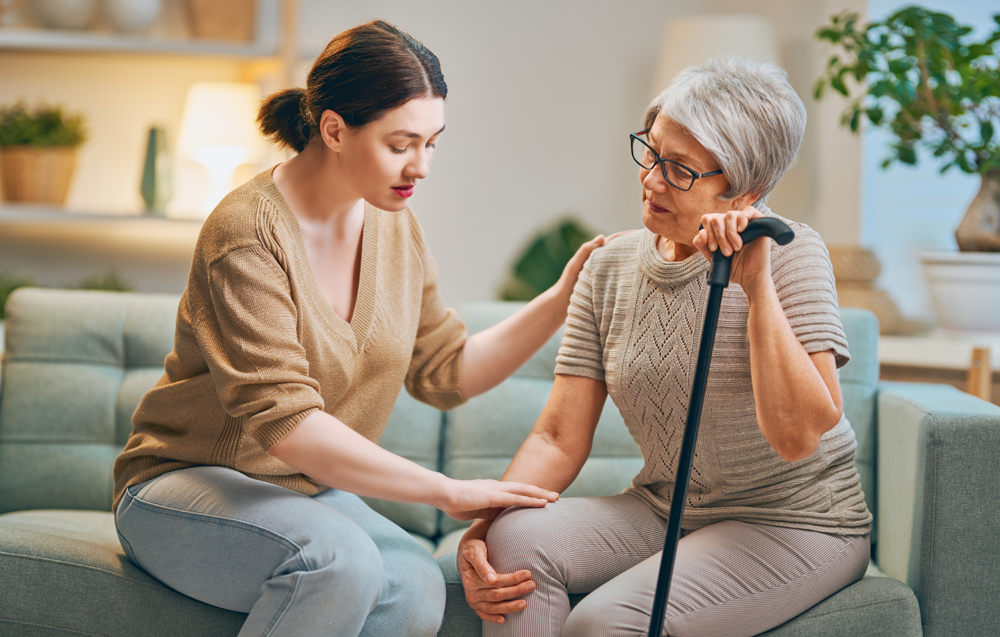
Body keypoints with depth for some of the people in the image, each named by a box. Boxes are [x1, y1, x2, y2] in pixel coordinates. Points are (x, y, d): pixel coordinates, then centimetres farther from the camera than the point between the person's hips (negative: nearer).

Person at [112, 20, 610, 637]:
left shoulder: (397, 228, 4)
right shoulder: (249, 232, -21)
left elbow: (446, 372, 10)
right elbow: (284, 422, -27)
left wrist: (559, 302, -1)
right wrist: (445, 490, -25)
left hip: (308, 493, 6)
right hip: (184, 486, -5)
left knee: (416, 587, -27)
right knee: (340, 559, -36)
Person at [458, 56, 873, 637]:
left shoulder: (789, 253, -13)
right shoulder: (610, 269, 2)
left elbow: (798, 436, -25)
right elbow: (560, 439, -1)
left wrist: (757, 286, -30)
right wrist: (483, 526, -18)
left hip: (794, 524, -5)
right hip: (663, 510, 5)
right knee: (517, 539, -22)